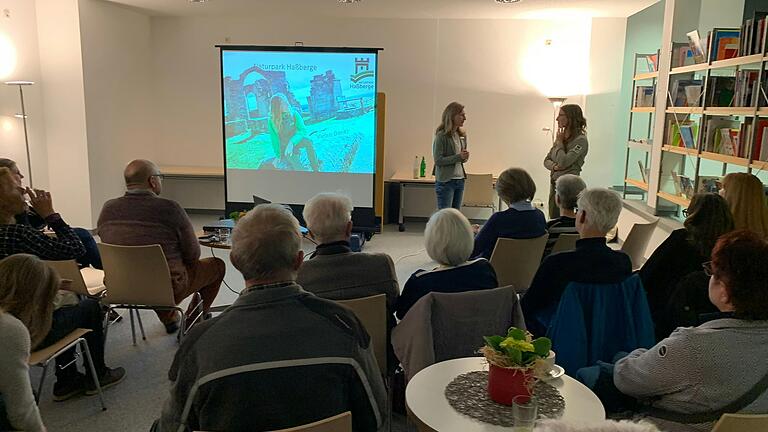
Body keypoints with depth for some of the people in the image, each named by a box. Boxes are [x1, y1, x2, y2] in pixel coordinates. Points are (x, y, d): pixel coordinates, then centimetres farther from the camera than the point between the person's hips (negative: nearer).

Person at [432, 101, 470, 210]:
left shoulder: (462, 135, 9)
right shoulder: (442, 136, -12)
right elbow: (438, 160, -15)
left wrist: (465, 157, -4)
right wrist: (458, 157, -20)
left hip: (460, 180, 7)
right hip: (445, 181, -7)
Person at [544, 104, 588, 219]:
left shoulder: (580, 140, -13)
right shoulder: (561, 137, 10)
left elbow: (563, 162, -23)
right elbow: (546, 160, 13)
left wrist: (559, 142, -9)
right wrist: (554, 166, -10)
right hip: (554, 184, 8)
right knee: (553, 220, 13)